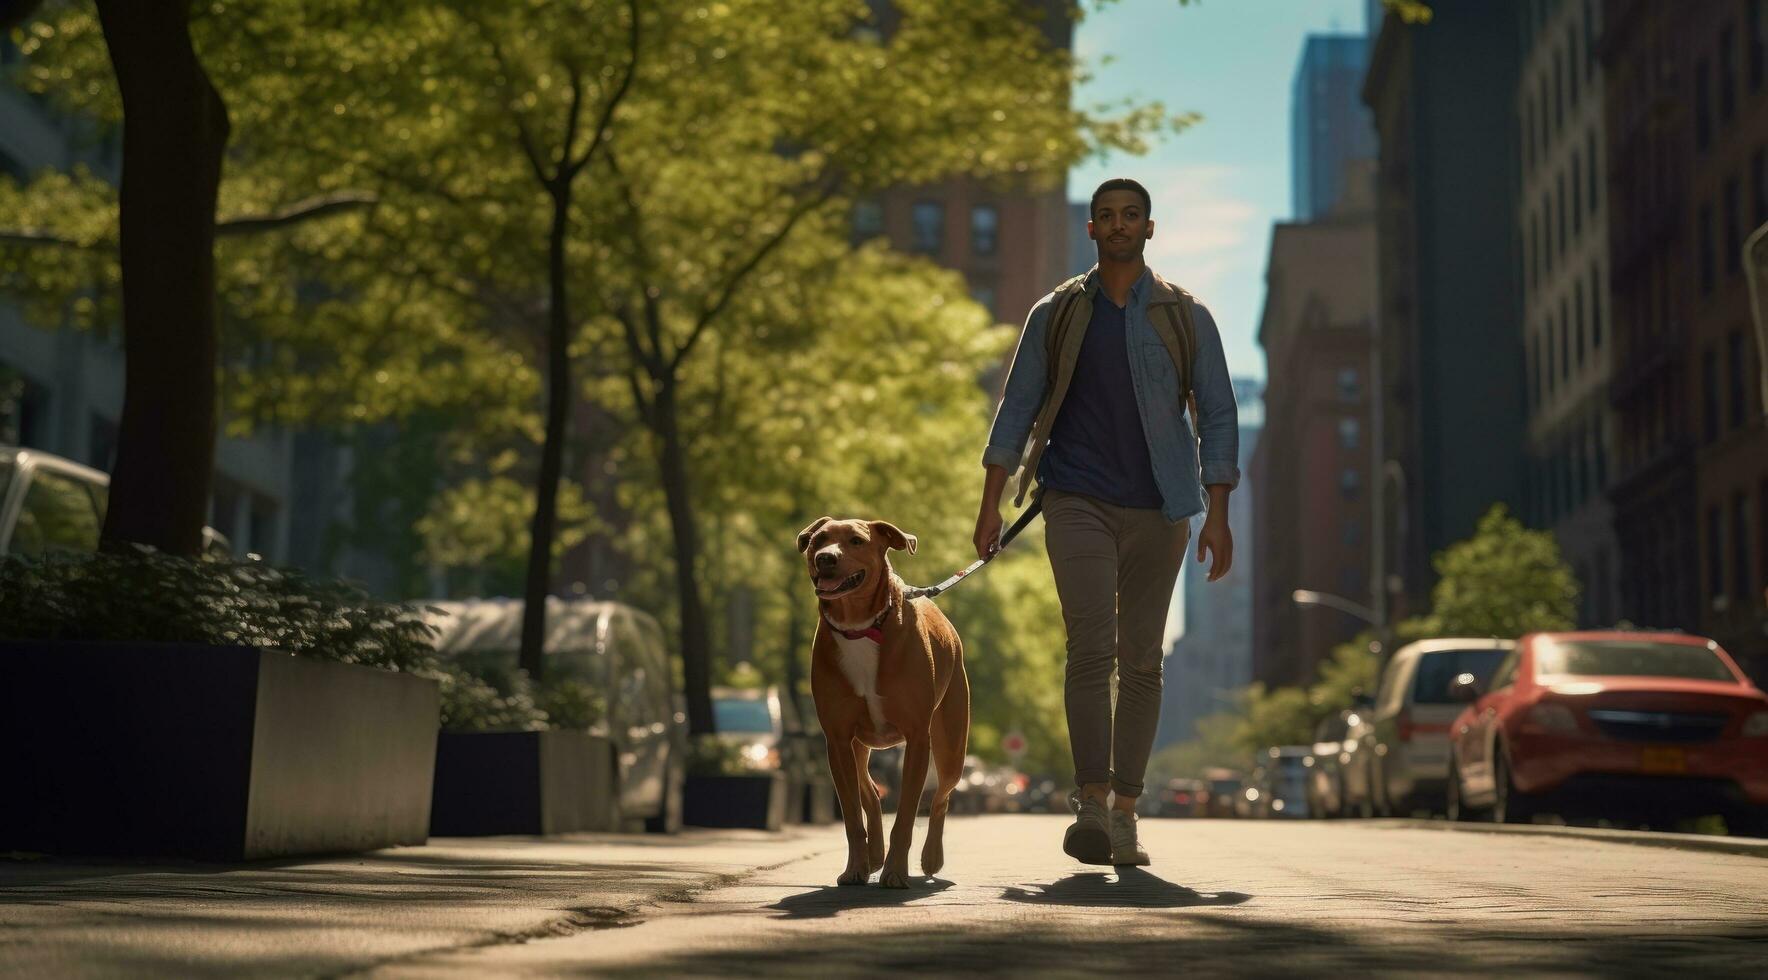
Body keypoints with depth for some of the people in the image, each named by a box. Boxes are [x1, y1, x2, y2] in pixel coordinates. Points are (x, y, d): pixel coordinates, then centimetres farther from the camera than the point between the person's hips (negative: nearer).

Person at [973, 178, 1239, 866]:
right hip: (1078, 504, -1)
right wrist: (991, 504, 0)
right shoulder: (1056, 315, 8)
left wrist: (1218, 515, -4)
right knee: (1091, 647, -15)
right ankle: (1091, 802, -16)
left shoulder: (1186, 318, 6)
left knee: (1141, 659, 4)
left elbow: (1217, 416, 5)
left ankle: (1125, 811, 10)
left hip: (1157, 511, 1)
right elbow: (1017, 409, 8)